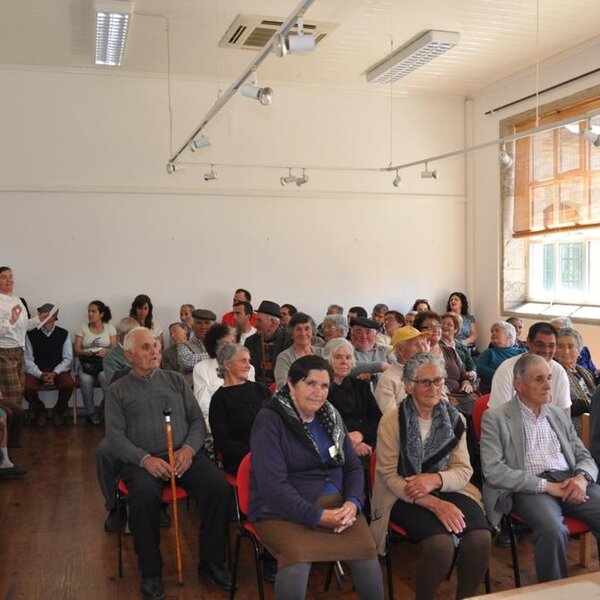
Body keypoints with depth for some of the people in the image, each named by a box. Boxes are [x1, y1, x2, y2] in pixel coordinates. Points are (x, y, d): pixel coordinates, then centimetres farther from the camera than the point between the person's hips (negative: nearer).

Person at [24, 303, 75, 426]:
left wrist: (55, 373, -17)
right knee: (27, 388, -30)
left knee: (69, 384, -30)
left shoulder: (63, 334, 6)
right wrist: (40, 374, -19)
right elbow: (28, 360, -3)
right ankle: (39, 411, 5)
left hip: (58, 370, 0)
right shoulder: (31, 334, 3)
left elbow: (68, 359, 0)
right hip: (36, 371, 0)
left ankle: (58, 412, 1)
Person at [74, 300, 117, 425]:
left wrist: (106, 352, -17)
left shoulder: (110, 328, 13)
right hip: (87, 362, 1)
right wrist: (86, 353, -14)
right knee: (85, 380, -33)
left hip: (105, 362, -1)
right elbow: (77, 350, 8)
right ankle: (91, 412, -16)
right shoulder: (82, 329, 15)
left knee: (106, 377, -36)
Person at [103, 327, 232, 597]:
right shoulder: (117, 390, 10)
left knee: (218, 485, -24)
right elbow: (115, 436, 1)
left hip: (184, 454, 2)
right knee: (143, 495, -35)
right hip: (141, 460, -2)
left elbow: (197, 420, 12)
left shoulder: (176, 380, 16)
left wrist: (188, 448, -10)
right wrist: (145, 459, -17)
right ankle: (151, 571, -13)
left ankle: (210, 562, -6)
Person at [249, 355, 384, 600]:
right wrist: (318, 516, -22)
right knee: (298, 558, -33)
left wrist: (352, 503, -9)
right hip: (283, 511, -4)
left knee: (367, 551, -22)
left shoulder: (331, 416, 10)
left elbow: (353, 467, 11)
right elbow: (273, 485, -18)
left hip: (335, 504, 5)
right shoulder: (269, 421, -10)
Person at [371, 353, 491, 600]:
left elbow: (464, 470, 3)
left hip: (447, 490, 4)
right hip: (406, 496, -3)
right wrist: (433, 504, -21)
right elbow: (388, 475, -9)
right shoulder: (392, 420, -6)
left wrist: (435, 479, -20)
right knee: (440, 543, -30)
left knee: (481, 538, -24)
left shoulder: (455, 419, 6)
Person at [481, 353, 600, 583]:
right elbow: (493, 471, -7)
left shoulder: (559, 415, 21)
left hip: (569, 482, 5)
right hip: (528, 488, -5)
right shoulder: (495, 417, 3)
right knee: (553, 529, -34)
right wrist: (545, 486, -13)